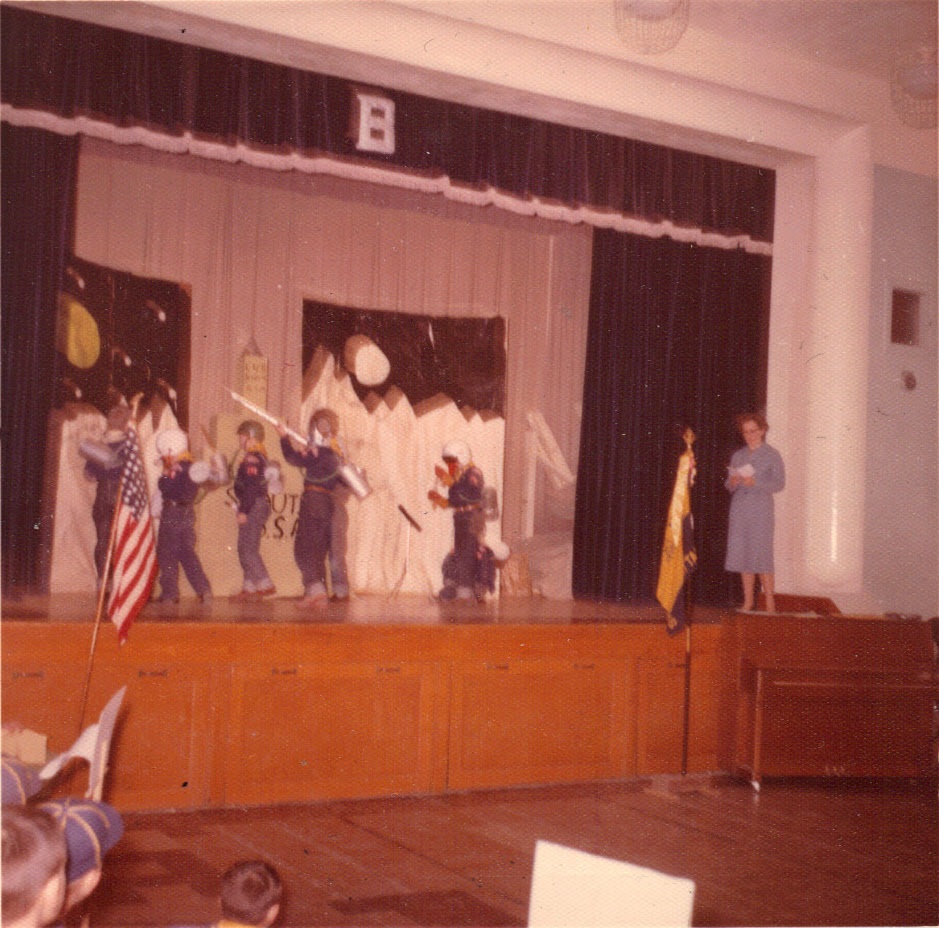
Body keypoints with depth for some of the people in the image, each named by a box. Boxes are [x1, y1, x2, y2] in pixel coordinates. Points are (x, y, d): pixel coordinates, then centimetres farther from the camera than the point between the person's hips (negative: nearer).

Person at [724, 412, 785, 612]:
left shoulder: (771, 455, 3)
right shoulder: (738, 456, 15)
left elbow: (779, 483, -4)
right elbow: (729, 484, 17)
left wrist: (755, 483, -16)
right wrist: (732, 483, -6)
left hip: (760, 507, -4)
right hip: (739, 507, 4)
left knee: (761, 553, -9)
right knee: (742, 553, 2)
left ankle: (769, 601, -4)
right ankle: (748, 601, 8)